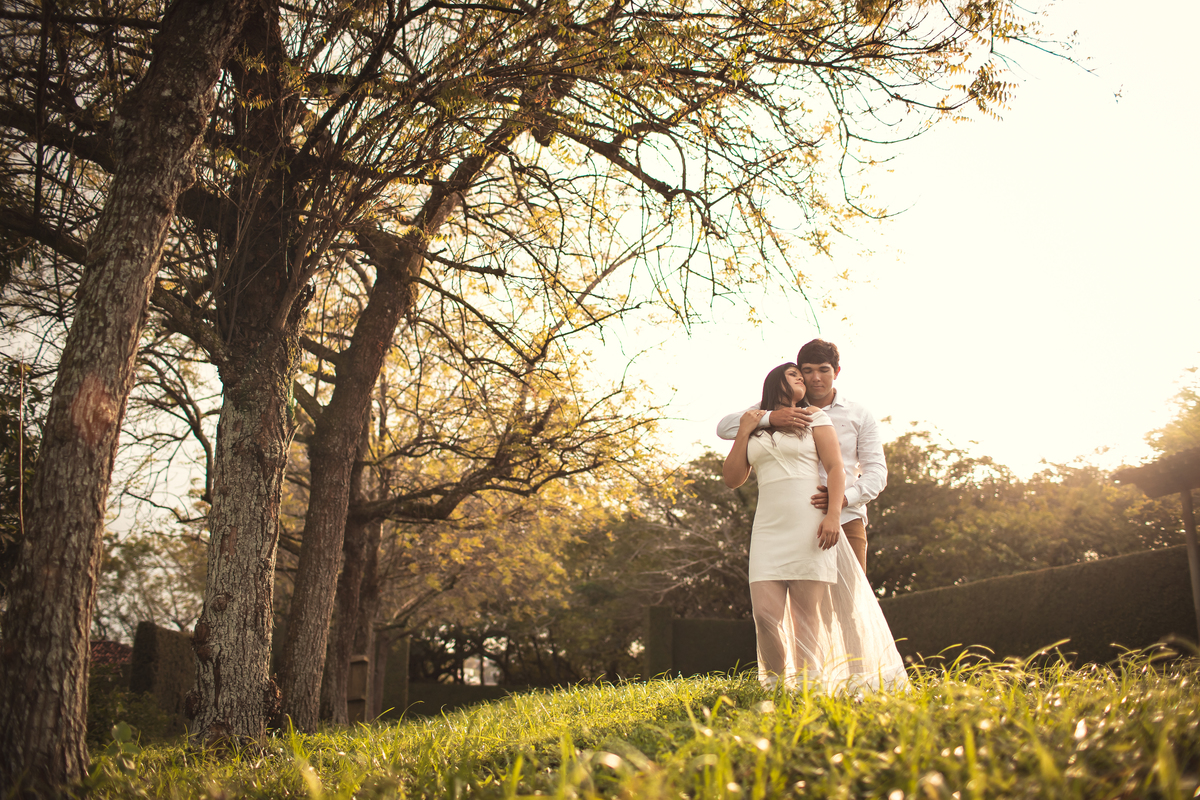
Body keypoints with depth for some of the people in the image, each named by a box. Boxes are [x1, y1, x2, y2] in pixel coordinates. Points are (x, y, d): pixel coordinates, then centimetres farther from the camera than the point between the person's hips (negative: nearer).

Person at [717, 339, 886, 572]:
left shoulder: (859, 416, 11)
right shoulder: (782, 409, 10)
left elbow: (877, 470, 5)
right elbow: (725, 428, 1)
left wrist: (846, 497, -17)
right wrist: (770, 417, -18)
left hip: (845, 520, 0)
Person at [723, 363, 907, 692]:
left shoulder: (814, 418, 11)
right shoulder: (755, 429, 19)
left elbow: (835, 468, 1)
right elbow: (732, 479, 14)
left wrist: (833, 514, -13)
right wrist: (743, 432, 5)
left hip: (811, 526, -2)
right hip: (769, 529, 2)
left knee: (807, 614, -5)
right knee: (766, 613, -9)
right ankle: (777, 684, 5)